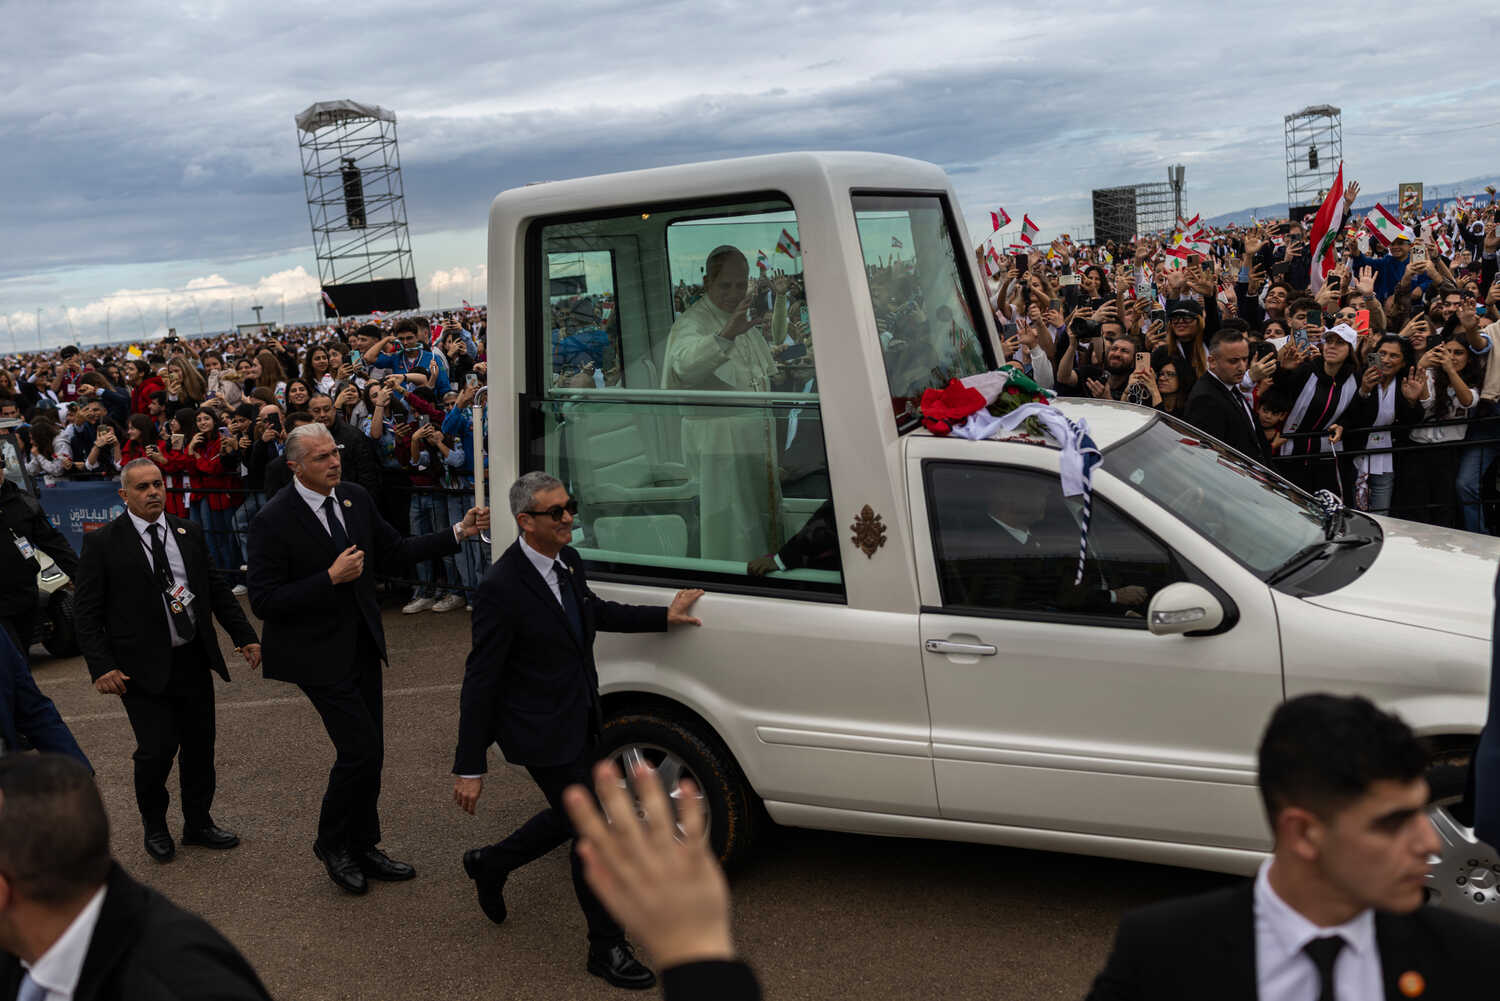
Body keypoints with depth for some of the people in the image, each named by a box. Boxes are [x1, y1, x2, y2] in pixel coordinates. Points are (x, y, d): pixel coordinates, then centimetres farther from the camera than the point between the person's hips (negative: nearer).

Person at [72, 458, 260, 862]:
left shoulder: (189, 533, 8)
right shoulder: (103, 544, -5)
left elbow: (217, 589, 15)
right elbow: (85, 613, -5)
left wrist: (245, 636, 8)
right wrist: (102, 667, -14)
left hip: (194, 661, 5)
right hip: (143, 668, -4)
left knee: (199, 747, 11)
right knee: (156, 750, -7)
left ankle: (198, 822, 31)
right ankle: (154, 825, 20)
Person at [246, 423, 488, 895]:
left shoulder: (355, 497, 3)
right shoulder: (274, 520, -17)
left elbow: (395, 551, 11)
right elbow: (263, 601, -18)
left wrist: (458, 532, 1)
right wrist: (330, 579, -25)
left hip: (361, 644, 7)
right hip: (318, 654, -7)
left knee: (369, 751, 13)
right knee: (361, 749, -9)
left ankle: (362, 848, 30)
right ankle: (332, 843, 15)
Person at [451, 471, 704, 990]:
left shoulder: (568, 560, 0)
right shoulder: (502, 587, -24)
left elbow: (594, 612, 22)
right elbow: (479, 680, -21)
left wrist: (663, 616, 20)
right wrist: (469, 768, -18)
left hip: (580, 722, 8)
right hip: (542, 733, -8)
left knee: (570, 817, 23)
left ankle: (489, 864, 47)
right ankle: (607, 948, 20)